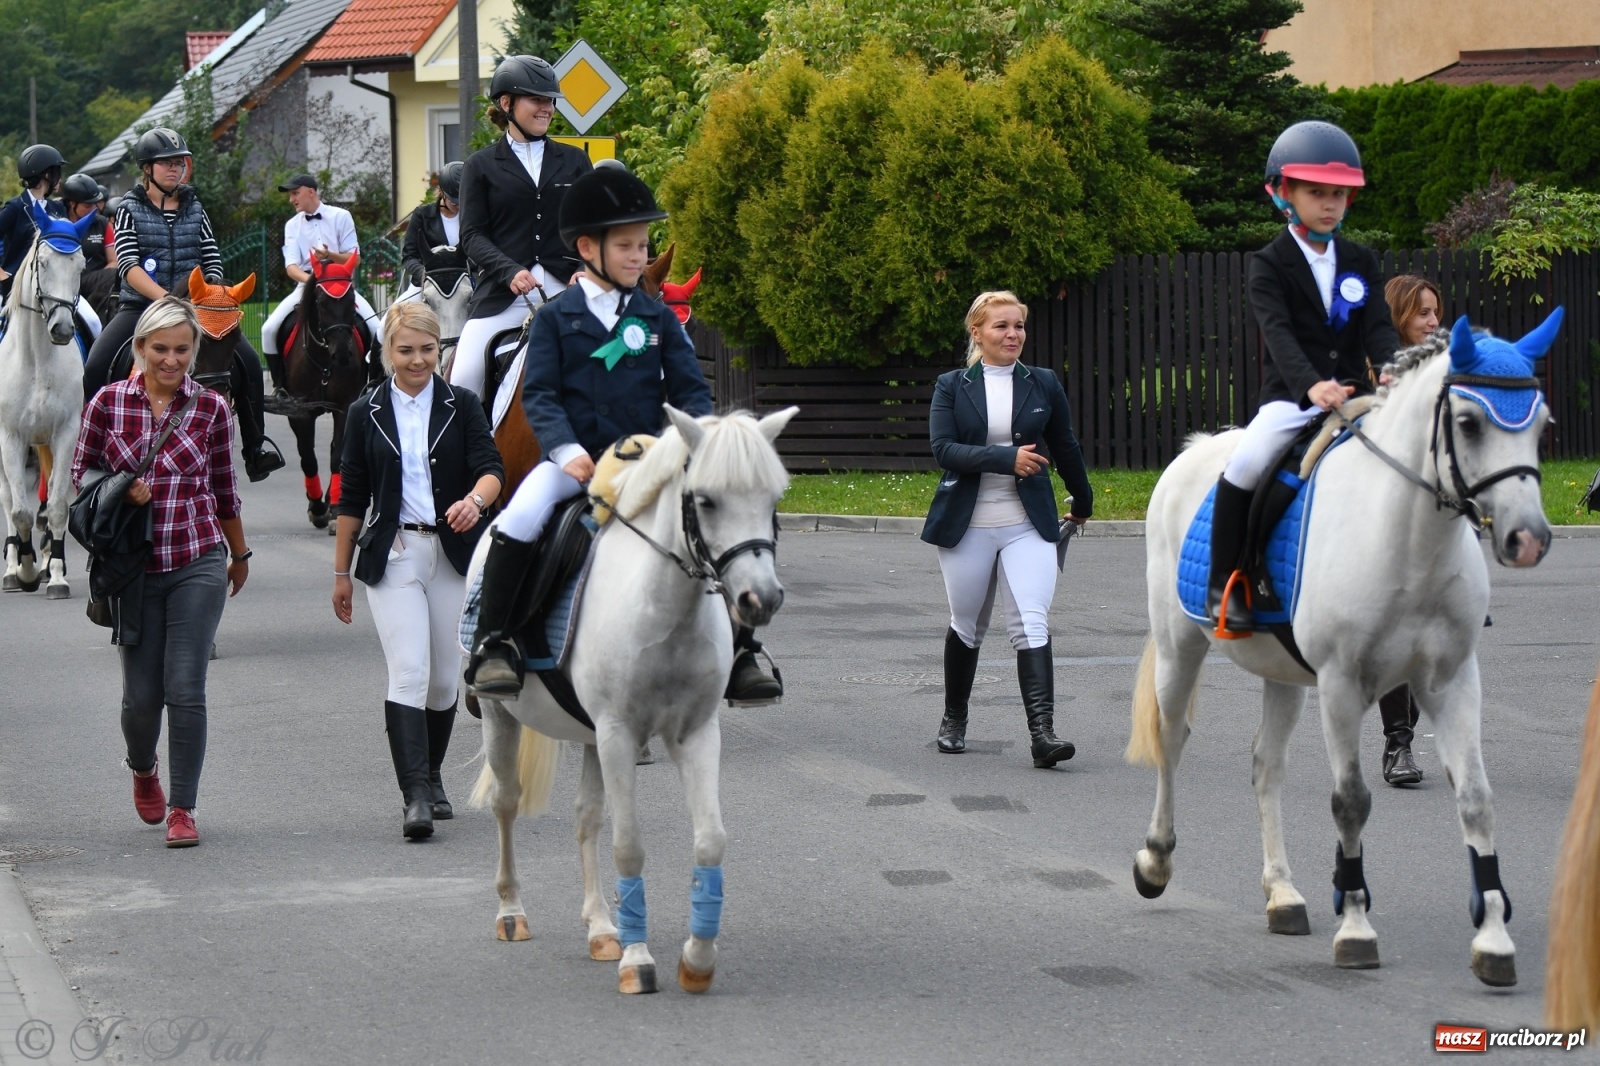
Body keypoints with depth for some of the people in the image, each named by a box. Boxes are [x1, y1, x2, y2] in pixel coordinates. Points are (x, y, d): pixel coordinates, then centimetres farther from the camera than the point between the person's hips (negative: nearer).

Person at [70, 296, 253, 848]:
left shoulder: (211, 408, 1)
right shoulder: (107, 403, -1)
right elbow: (81, 474, 9)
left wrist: (240, 555, 23)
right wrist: (121, 494, -12)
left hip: (199, 564, 0)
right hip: (135, 568, 1)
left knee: (185, 689, -8)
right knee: (141, 694, 3)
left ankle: (182, 808, 2)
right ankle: (143, 771, 36)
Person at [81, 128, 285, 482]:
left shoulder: (194, 210, 10)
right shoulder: (131, 208, 0)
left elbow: (213, 261, 6)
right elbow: (127, 263, -13)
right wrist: (164, 297, -27)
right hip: (140, 305, -2)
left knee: (248, 361, -12)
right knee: (96, 367, -23)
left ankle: (256, 446, -1)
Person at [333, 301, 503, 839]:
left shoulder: (462, 406, 4)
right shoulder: (367, 413, 5)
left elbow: (491, 467, -7)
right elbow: (352, 498, 9)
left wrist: (475, 499, -30)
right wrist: (341, 572, 9)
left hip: (454, 553, 1)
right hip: (393, 555, -1)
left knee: (445, 677, 9)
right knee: (409, 673, -14)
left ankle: (432, 778, 30)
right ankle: (415, 796, -20)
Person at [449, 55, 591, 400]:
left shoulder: (574, 162, 15)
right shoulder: (482, 165, 9)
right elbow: (472, 235, 2)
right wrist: (510, 272, -16)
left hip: (565, 291, 2)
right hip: (502, 295, -2)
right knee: (461, 384, -14)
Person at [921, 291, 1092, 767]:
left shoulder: (1043, 384, 5)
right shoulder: (951, 387, 1)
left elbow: (1065, 448, 16)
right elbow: (944, 449, -13)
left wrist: (1082, 503, 27)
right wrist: (1006, 459, -23)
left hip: (1028, 526, 0)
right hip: (967, 526, 0)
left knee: (1032, 625, -14)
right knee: (967, 626, 14)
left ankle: (1042, 732, -22)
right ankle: (954, 719, 35)